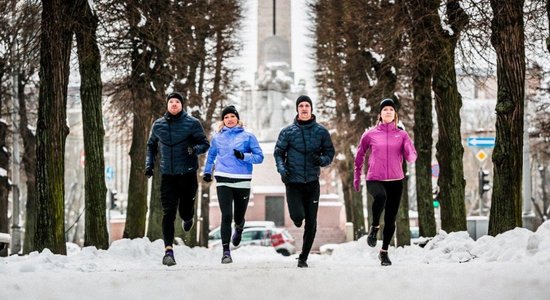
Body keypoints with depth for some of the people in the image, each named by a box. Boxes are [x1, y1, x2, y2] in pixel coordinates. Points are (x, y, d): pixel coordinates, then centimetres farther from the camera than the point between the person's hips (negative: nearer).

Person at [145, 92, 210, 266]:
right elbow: (151, 145, 20)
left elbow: (205, 144, 0)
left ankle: (187, 218, 46)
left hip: (188, 174, -1)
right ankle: (168, 250, -11)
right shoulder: (158, 125, 6)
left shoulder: (192, 123, -3)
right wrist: (149, 164, 7)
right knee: (168, 213, -9)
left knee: (185, 211, 8)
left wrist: (195, 149, -22)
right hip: (167, 175, 1)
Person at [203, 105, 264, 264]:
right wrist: (207, 172, 26)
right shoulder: (217, 138, 11)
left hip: (242, 181, 0)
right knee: (226, 216, -12)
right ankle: (226, 251, -9)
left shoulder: (248, 136, 3)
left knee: (239, 217, 9)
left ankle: (238, 230, 47)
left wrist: (244, 156, -14)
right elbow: (211, 155, 28)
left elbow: (259, 157, 1)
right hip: (223, 181, 1)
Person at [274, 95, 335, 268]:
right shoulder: (288, 132, 1)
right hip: (293, 182, -2)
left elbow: (330, 153, 8)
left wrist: (322, 160, -14)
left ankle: (303, 257, 19)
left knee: (311, 224, 3)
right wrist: (281, 168, -13)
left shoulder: (321, 132, 3)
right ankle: (298, 219, 22)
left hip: (312, 182, 2)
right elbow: (279, 153, 5)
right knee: (298, 216, -17)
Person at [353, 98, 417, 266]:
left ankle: (384, 252, 22)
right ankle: (374, 227, -13)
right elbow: (359, 156, 15)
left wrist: (409, 150, -23)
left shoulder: (402, 135, 6)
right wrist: (357, 178, 16)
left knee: (391, 219, 4)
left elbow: (411, 158, -1)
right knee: (381, 196, -36)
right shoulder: (370, 135, 4)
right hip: (374, 180, -2)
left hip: (395, 181, 2)